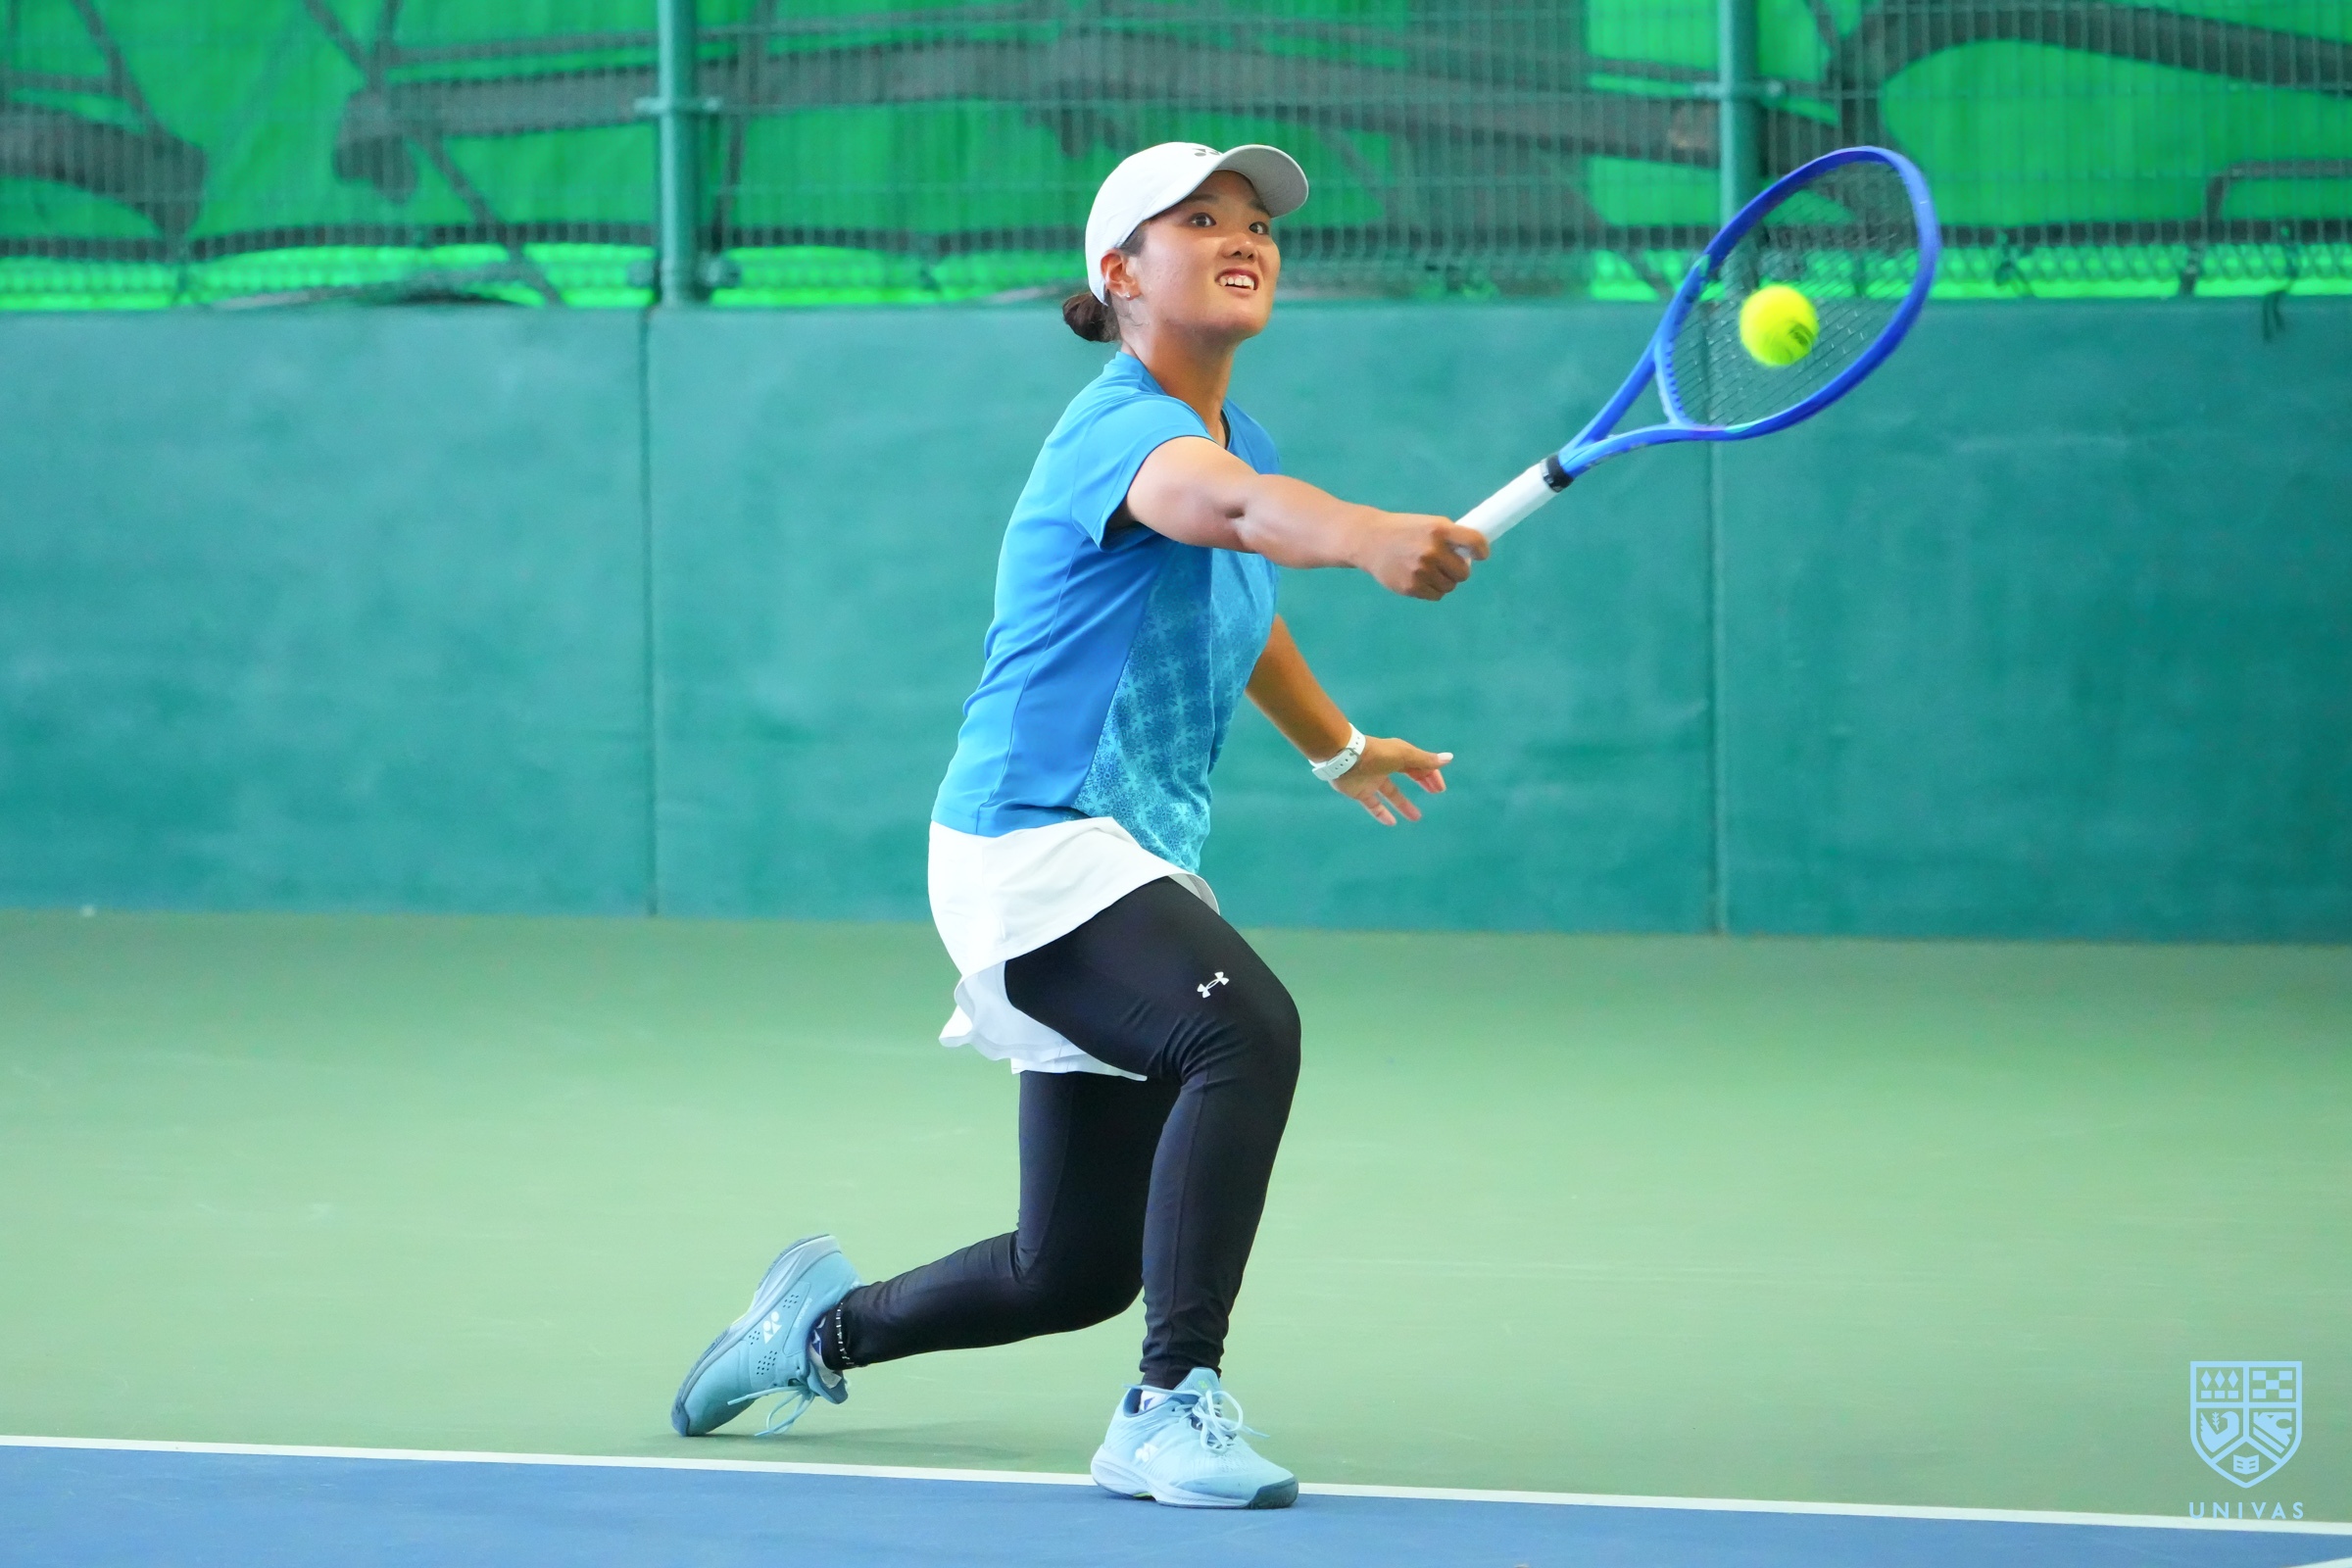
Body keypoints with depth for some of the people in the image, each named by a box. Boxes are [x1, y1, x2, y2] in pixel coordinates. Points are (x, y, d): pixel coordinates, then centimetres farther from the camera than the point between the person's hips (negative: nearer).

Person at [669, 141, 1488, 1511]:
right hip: (1035, 846, -9)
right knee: (1246, 1028, -35)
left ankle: (824, 1326, 38)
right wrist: (1371, 536, -62)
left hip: (1138, 864, 9)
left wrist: (1341, 748, 48)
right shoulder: (1119, 426, -17)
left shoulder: (1235, 430, 12)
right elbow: (1227, 505, -42)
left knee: (1076, 1269, 12)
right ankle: (1173, 1406, -32)